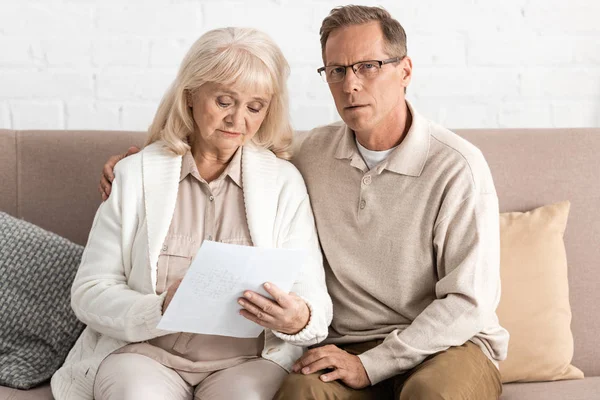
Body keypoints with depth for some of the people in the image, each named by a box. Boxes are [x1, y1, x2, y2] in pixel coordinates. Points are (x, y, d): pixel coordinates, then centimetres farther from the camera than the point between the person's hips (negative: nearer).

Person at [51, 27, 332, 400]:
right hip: (144, 351, 1)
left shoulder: (285, 181, 4)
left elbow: (316, 301, -1)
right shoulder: (135, 174, 3)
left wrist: (300, 320, -25)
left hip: (249, 358, 0)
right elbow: (90, 292, -1)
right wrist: (159, 311, -20)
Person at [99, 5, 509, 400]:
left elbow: (468, 300, -12)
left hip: (451, 343, -2)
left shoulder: (457, 166, -11)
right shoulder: (314, 152, 4)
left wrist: (370, 366, -18)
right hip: (349, 345, 3)